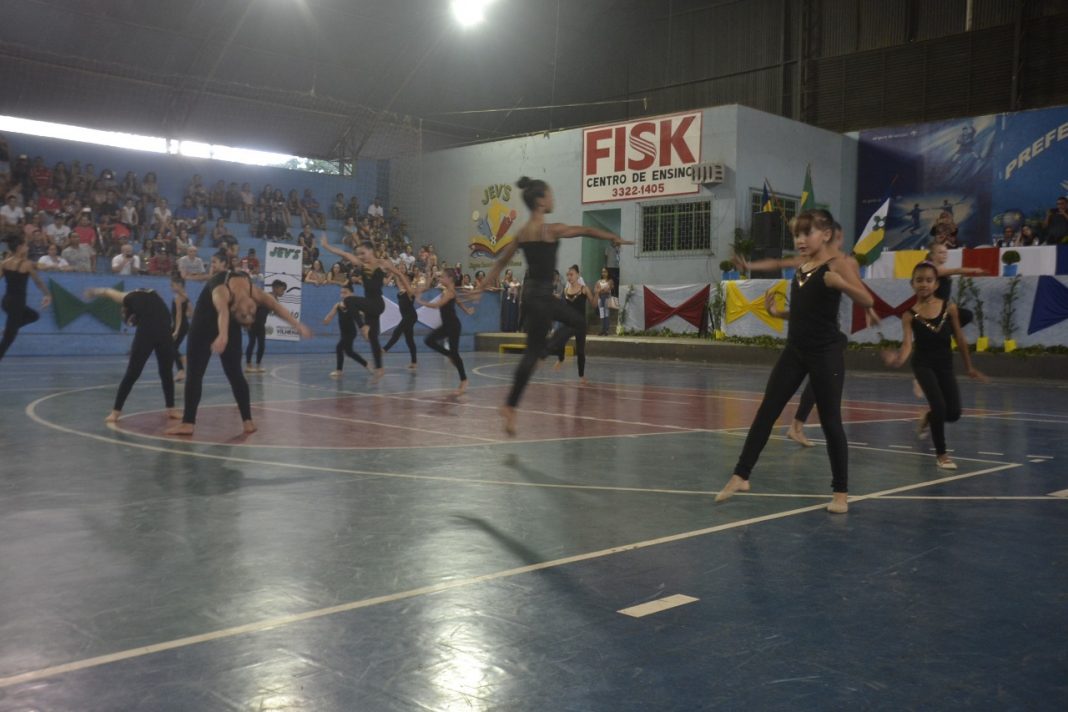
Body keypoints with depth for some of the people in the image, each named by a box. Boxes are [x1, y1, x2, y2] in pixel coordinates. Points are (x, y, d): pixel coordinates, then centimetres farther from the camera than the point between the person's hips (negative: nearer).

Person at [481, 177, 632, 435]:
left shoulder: (522, 232, 7)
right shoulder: (550, 229, -16)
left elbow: (501, 261, 10)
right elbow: (585, 230, -4)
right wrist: (614, 237, 10)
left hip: (532, 292, 9)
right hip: (540, 296, -9)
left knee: (574, 320, 26)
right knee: (532, 351, -4)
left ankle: (541, 354, 16)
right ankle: (510, 406, -3)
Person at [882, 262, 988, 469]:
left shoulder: (949, 307, -5)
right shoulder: (910, 315, -10)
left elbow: (959, 338, 4)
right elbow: (907, 343, -21)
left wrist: (969, 367, 11)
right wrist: (899, 359, -43)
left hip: (945, 365, 3)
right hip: (923, 364, -3)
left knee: (953, 414, 2)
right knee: (939, 406, -16)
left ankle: (929, 418, 40)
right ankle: (941, 454, 5)